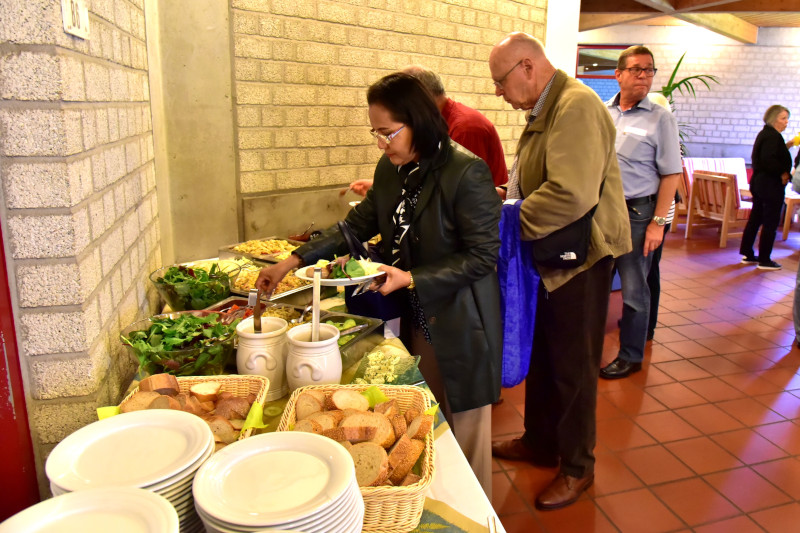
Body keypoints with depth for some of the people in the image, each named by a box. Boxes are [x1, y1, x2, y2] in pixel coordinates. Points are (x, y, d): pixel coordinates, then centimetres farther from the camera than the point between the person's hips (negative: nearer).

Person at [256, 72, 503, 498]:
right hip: (416, 320, 6)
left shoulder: (466, 172, -20)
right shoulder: (391, 169, 2)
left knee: (464, 429, 11)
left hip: (461, 326, -6)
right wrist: (294, 261, 2)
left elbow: (483, 256, -17)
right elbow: (358, 224, 10)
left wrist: (411, 279, -23)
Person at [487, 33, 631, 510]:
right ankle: (540, 442, 38)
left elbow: (572, 195, -32)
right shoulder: (545, 109, 11)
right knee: (541, 356, 19)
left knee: (572, 367, 5)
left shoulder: (577, 106, -21)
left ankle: (577, 467, 25)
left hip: (581, 259, -9)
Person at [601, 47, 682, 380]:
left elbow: (671, 174, -6)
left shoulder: (660, 118, -4)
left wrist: (658, 222, -12)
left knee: (633, 288, 5)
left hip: (636, 213, -4)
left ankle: (631, 356, 20)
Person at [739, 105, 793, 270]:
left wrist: (786, 146, 9)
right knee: (771, 222, -3)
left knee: (755, 218, 14)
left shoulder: (764, 134, 14)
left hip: (758, 182, 10)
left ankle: (747, 254, 21)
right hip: (771, 185, -10)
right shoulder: (773, 136, -16)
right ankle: (764, 260, 3)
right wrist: (783, 173, -16)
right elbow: (769, 160, -27)